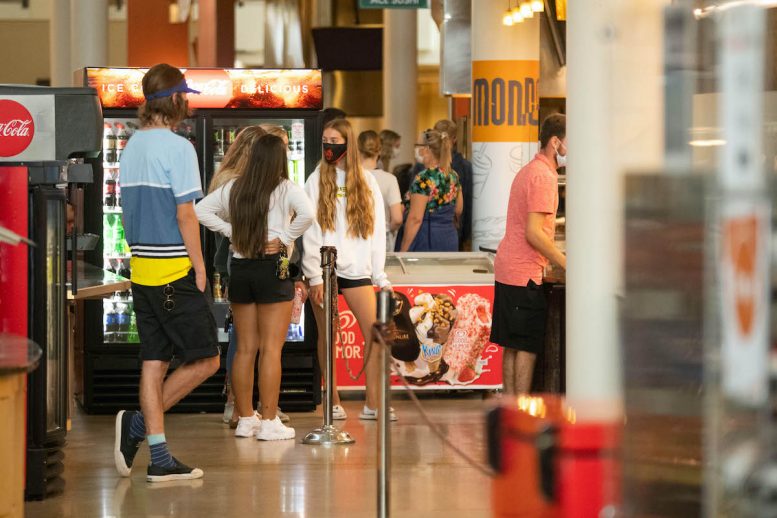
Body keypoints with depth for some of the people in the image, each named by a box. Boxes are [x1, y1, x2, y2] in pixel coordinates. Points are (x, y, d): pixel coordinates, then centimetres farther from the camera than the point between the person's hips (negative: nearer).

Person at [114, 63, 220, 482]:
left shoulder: (131, 148, 11)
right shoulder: (177, 147, -13)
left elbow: (130, 209, 13)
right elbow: (185, 214, -15)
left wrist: (142, 251, 17)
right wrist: (199, 265, -8)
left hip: (141, 269, 8)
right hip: (174, 270, -8)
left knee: (154, 361, 8)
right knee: (205, 360, 2)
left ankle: (160, 459, 6)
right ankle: (139, 423, -7)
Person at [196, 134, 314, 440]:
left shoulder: (233, 189, 7)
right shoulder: (284, 189, -7)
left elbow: (200, 210, 10)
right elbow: (307, 213, -23)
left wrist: (230, 231, 7)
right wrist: (285, 237, -10)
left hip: (240, 269, 5)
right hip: (272, 269, -5)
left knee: (245, 349, 11)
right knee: (271, 348, -3)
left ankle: (245, 418, 15)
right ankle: (269, 422, -4)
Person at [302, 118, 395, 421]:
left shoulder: (367, 182, 10)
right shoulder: (317, 181, 4)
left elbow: (377, 231, 9)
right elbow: (310, 232, -1)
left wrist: (381, 276, 3)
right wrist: (315, 277, -8)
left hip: (356, 270, 1)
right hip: (324, 270, -1)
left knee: (375, 334, -9)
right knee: (327, 336, 1)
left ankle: (372, 404, -5)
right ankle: (333, 404, 9)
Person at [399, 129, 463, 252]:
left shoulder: (423, 179, -15)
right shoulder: (453, 176, 8)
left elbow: (415, 218, -17)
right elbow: (458, 212, 18)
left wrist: (403, 251, -13)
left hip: (426, 240, -8)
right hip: (451, 239, 8)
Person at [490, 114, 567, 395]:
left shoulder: (528, 171, 18)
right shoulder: (543, 176, -15)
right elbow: (534, 233, -20)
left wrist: (550, 261, 18)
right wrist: (567, 264, -13)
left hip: (507, 268, 10)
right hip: (524, 274, -10)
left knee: (513, 346, 12)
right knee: (527, 347, -6)